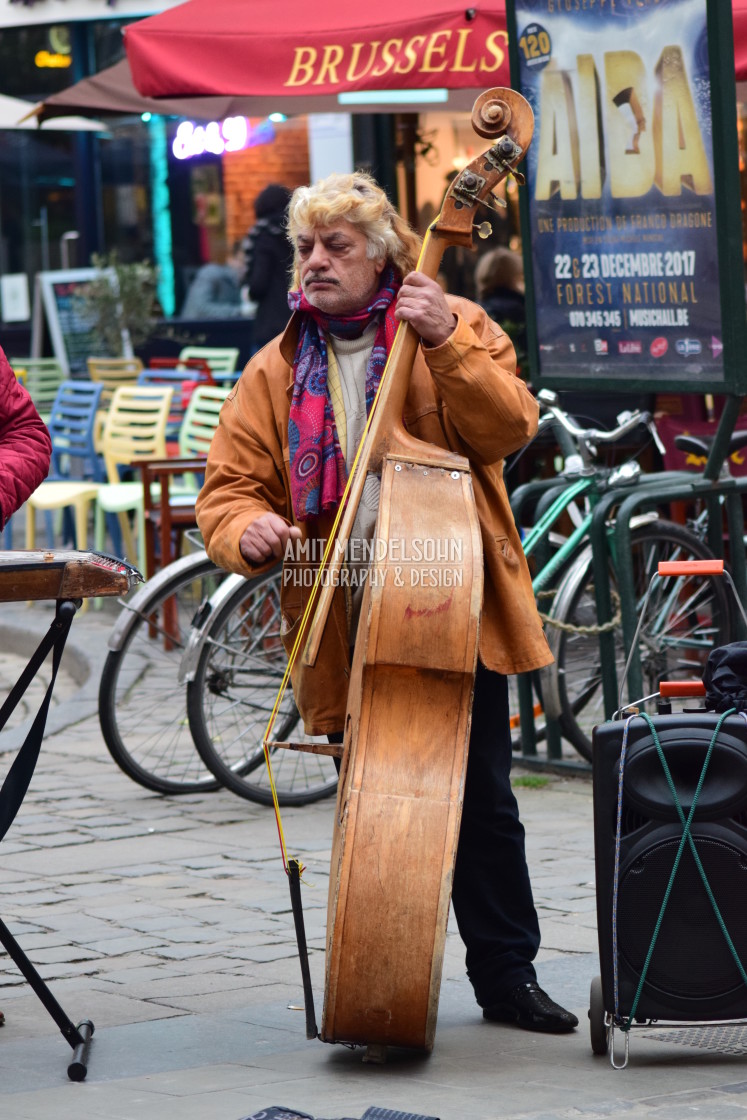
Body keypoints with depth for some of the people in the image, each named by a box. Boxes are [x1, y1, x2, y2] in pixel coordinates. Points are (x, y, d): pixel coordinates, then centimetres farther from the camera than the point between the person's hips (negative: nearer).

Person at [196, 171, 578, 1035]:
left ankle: (507, 977, 13)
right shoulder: (276, 371, 9)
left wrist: (446, 344, -24)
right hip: (347, 628, 2)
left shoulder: (455, 327, 3)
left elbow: (507, 429, -12)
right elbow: (229, 486, 4)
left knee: (484, 801, 3)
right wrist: (249, 531, -19)